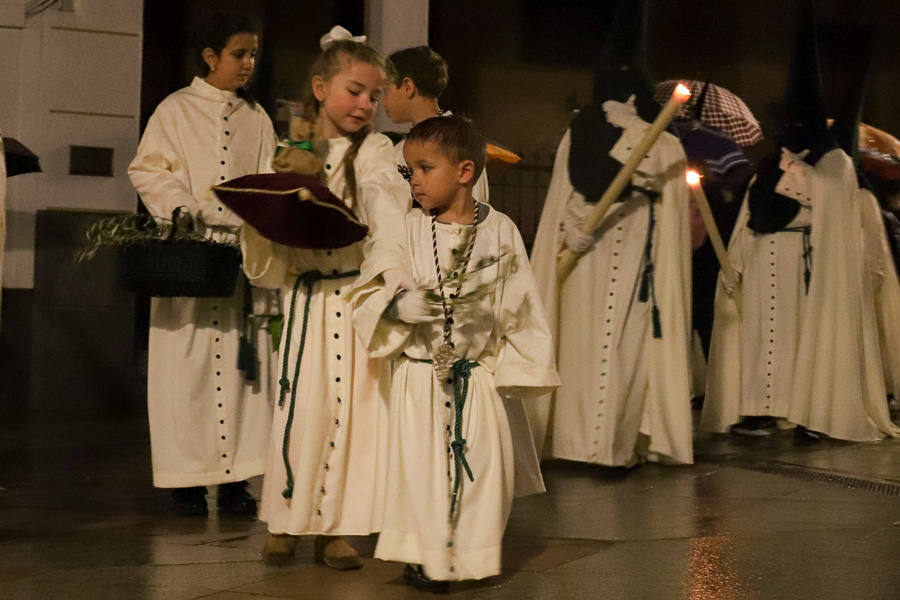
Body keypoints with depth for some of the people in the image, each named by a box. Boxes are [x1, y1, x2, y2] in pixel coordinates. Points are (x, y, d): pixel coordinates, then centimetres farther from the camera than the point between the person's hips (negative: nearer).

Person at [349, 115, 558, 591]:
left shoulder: (500, 231, -1)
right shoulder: (408, 230, -3)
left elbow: (518, 306, 5)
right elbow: (366, 295, -1)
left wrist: (518, 369, 4)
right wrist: (397, 307, -22)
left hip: (481, 374, 1)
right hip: (419, 376, -1)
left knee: (483, 466, 5)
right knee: (422, 465, 0)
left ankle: (474, 555, 23)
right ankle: (426, 556, 17)